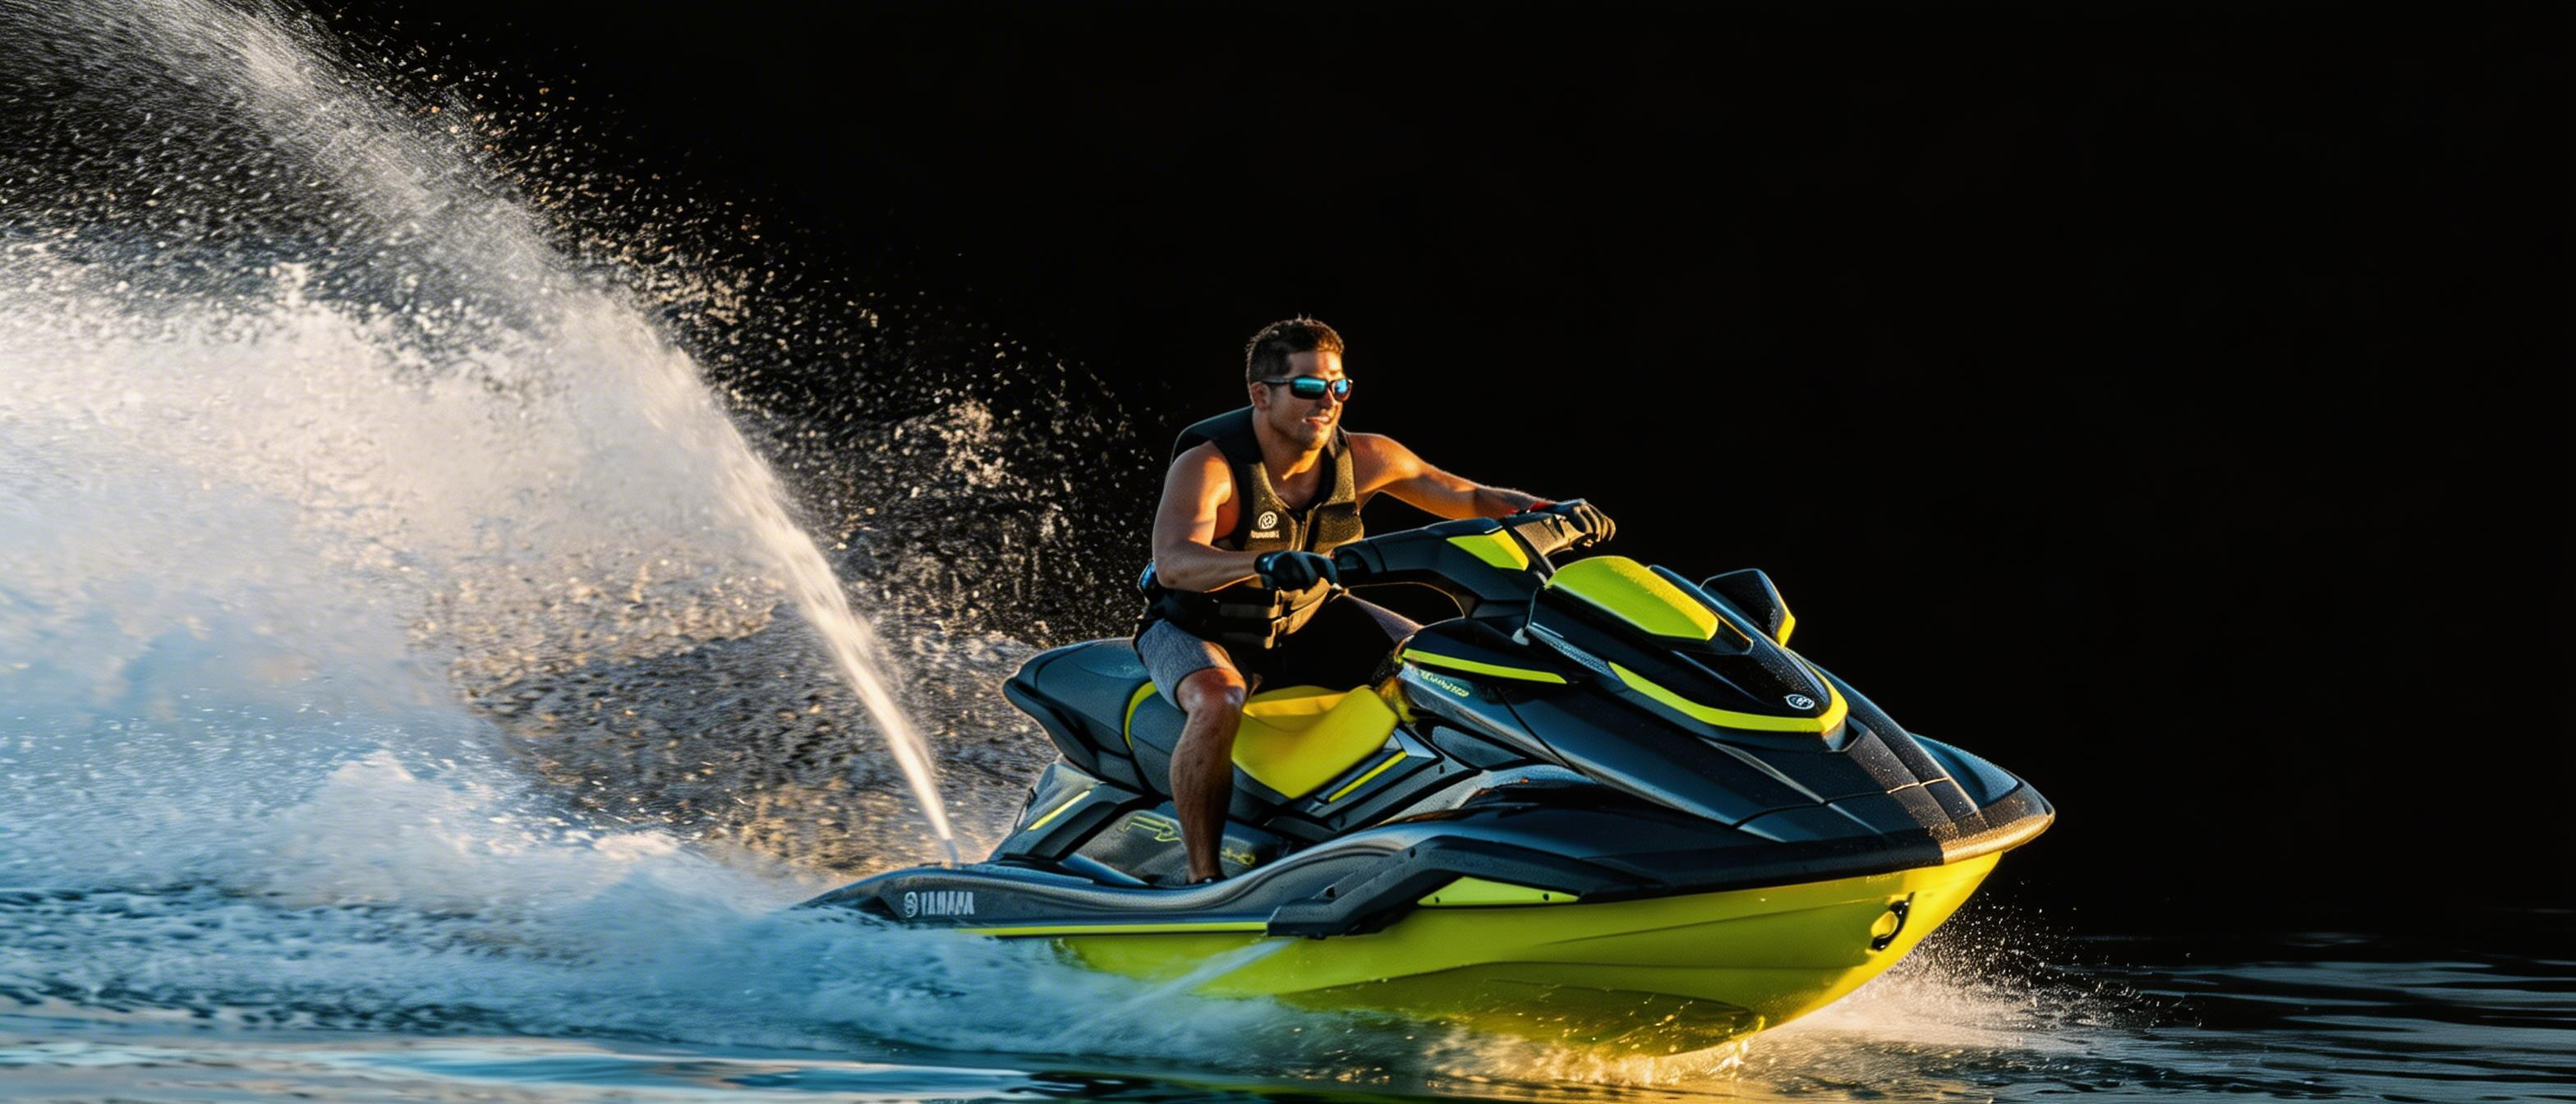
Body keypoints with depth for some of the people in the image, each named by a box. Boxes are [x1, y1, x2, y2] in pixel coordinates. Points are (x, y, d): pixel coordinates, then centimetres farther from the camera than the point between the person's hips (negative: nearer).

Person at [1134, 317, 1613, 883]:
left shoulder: (1361, 458, -11)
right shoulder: (1207, 467, -27)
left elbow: (1470, 498, -2)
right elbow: (1172, 562, -44)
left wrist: (1552, 511, -21)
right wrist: (1264, 563, -62)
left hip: (1306, 622, 6)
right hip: (1197, 627, -6)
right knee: (1218, 702, -39)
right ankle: (1203, 878, -28)